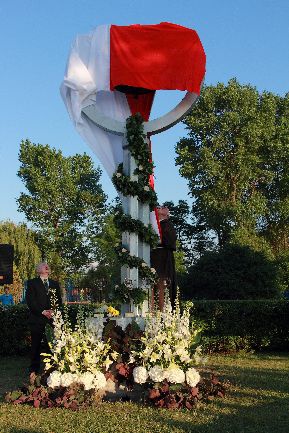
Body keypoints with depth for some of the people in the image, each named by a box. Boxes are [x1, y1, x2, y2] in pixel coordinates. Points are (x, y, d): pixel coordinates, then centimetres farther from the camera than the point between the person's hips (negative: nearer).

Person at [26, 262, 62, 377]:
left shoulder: (55, 284, 18)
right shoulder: (32, 283, 6)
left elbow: (59, 301, 14)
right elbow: (30, 301, -4)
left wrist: (53, 311, -6)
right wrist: (43, 312, -13)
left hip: (52, 319, 3)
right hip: (37, 319, -2)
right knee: (36, 345, 1)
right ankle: (34, 370, 9)